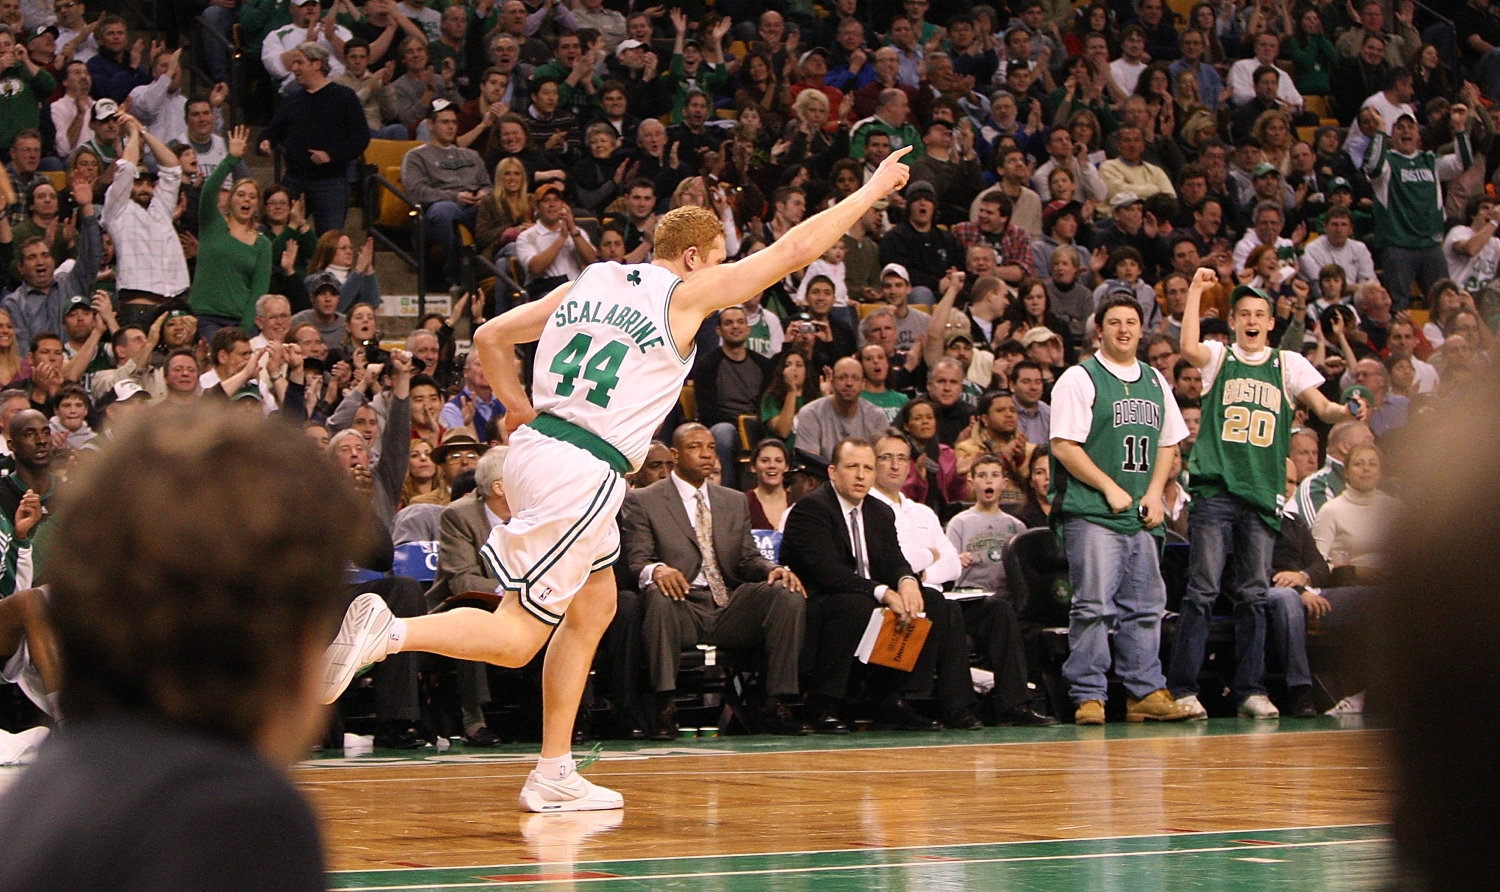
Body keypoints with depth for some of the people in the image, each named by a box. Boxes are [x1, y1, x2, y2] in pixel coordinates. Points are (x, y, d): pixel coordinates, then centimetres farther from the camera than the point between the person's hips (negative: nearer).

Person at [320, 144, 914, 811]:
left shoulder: (590, 282, 15)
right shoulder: (686, 294, -3)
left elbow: (490, 337, 17)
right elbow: (795, 249, 1)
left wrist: (519, 408, 25)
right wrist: (875, 188, 11)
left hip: (537, 448, 9)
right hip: (584, 474, -9)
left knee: (595, 606, 20)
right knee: (515, 639, -7)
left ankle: (554, 776, 20)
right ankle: (387, 631, -27)